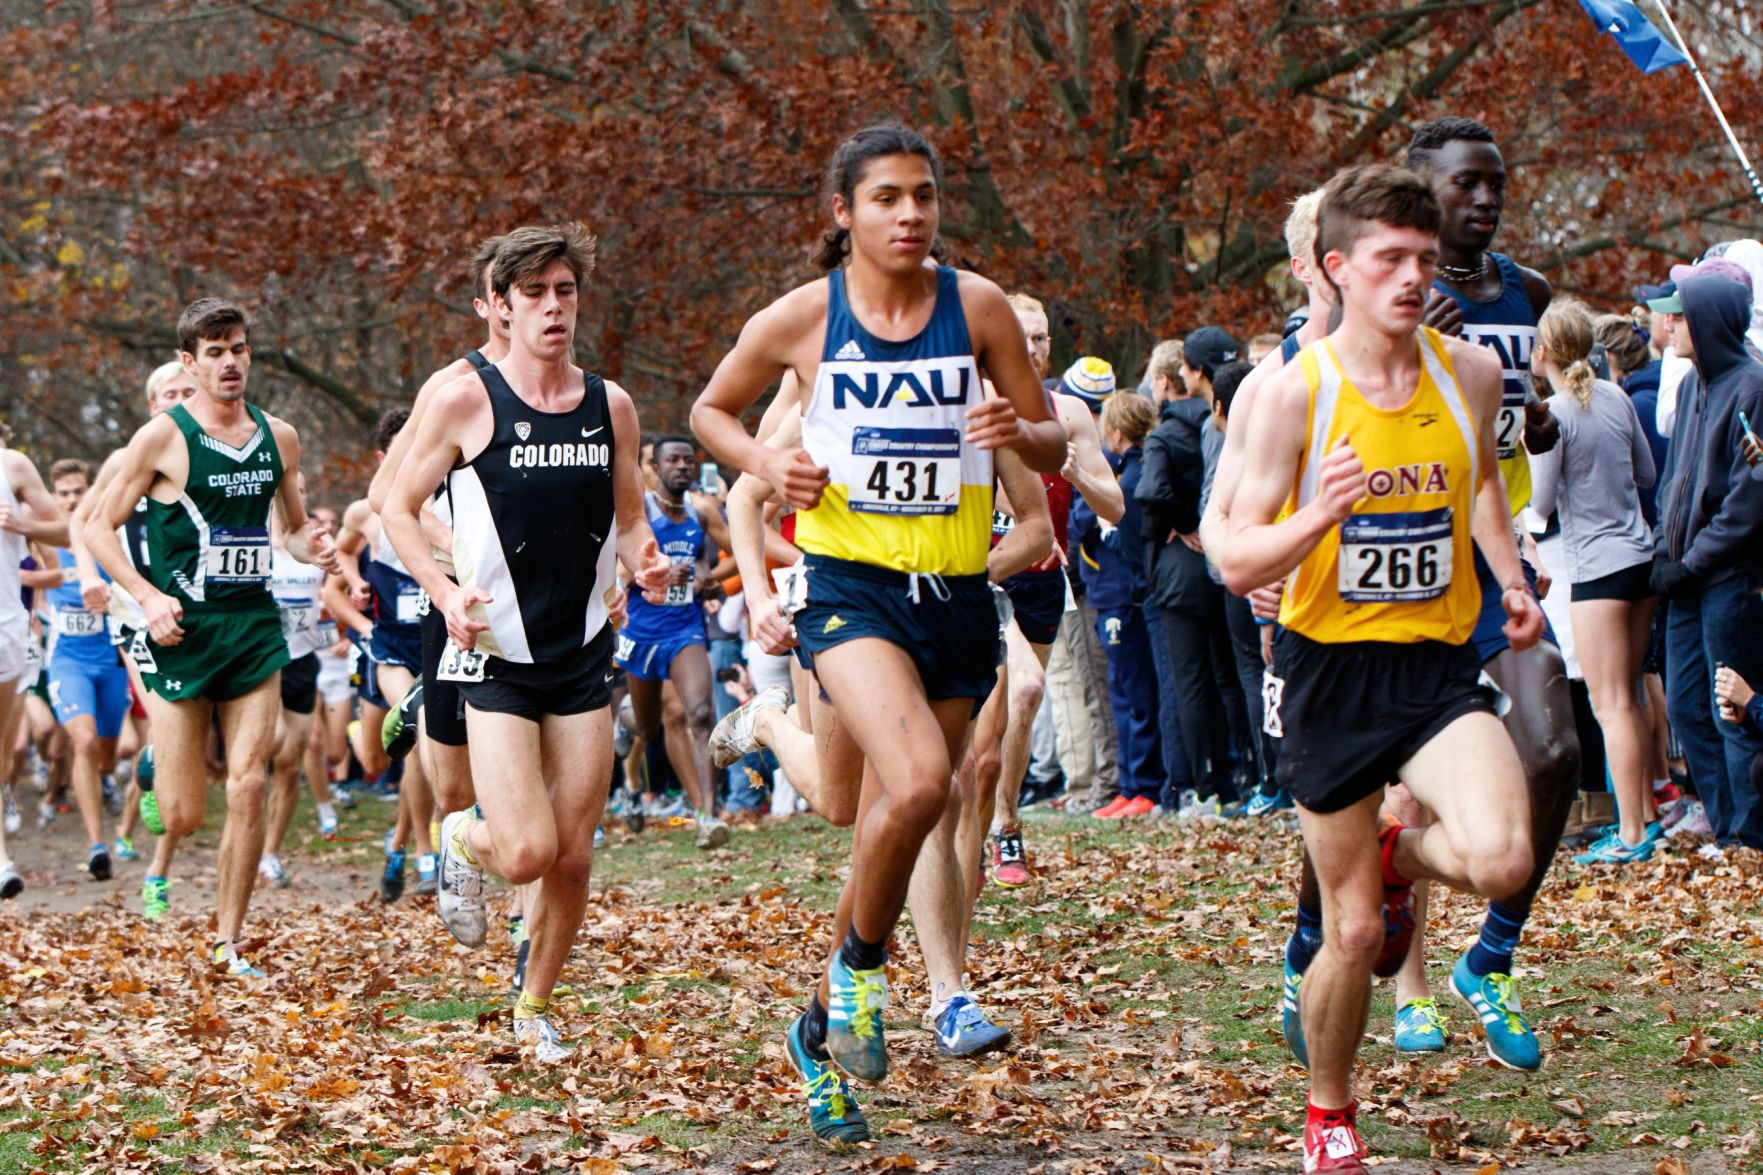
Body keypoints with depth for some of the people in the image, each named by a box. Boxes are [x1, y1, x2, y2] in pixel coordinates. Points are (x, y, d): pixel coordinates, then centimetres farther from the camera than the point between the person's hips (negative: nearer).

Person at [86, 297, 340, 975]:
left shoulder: (279, 438, 9)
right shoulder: (163, 438, -5)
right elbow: (99, 529, -2)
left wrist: (312, 548, 1)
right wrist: (148, 597, -14)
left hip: (255, 627, 4)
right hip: (183, 631, -3)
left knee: (248, 789, -7)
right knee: (182, 817, -4)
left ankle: (226, 943, 5)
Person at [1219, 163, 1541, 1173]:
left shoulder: (1471, 373, 0)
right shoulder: (1297, 392, -10)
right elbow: (1236, 563, -10)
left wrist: (1511, 577, 12)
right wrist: (1317, 515, -28)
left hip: (1440, 663, 2)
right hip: (1333, 671, -2)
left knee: (1501, 860, -24)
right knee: (1353, 933, 3)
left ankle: (1404, 857, 13)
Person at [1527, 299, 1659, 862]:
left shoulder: (1553, 414, -13)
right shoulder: (1616, 397, 7)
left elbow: (1541, 503, -10)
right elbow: (1646, 473, 16)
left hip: (1597, 567, -7)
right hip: (1642, 556, 7)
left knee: (1611, 705, -5)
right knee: (1627, 697, 16)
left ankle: (1631, 833, -6)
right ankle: (1646, 813, 20)